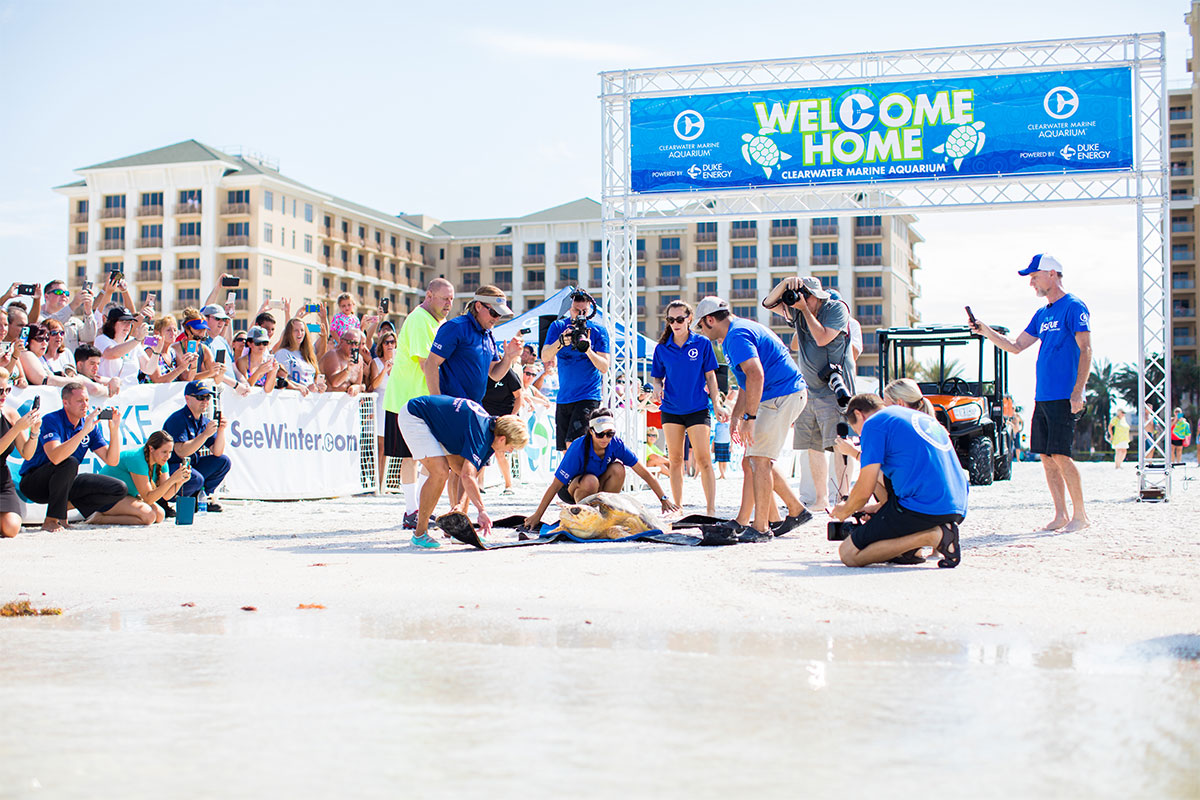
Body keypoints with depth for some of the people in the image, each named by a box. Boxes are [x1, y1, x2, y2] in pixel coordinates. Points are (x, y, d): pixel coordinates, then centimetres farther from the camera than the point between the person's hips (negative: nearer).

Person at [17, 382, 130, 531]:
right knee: (69, 462, -37)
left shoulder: (90, 423, -1)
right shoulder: (51, 420, -19)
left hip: (66, 483, 6)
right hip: (34, 483, -6)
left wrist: (114, 430, -19)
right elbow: (55, 457, -38)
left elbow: (111, 460, -5)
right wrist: (84, 431, -41)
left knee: (118, 489, -9)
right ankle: (51, 521, -25)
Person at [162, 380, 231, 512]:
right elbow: (181, 452, -29)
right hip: (169, 468, -8)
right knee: (196, 479, -34)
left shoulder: (205, 422, 7)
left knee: (223, 461, -2)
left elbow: (217, 453, 1)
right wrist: (205, 434, -32)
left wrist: (221, 430, -14)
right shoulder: (177, 420, -18)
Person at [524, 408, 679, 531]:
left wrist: (664, 498, -18)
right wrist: (537, 515, -29)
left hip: (599, 489, 4)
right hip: (570, 489, -4)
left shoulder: (615, 444, -19)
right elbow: (555, 485, -28)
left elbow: (643, 472, -15)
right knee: (590, 481, -37)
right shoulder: (578, 448, -30)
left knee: (618, 468, -25)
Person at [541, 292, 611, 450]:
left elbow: (604, 367, -6)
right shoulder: (558, 326, 4)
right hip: (563, 398, 4)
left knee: (573, 444, -18)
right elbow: (545, 357, -8)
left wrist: (588, 350, -24)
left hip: (588, 397, -4)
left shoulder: (598, 330, -2)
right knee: (564, 449, 7)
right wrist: (560, 342, -27)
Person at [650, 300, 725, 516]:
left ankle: (711, 509, -5)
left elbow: (710, 375, 4)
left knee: (703, 460, -9)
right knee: (675, 460, 6)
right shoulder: (662, 348, 4)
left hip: (697, 408, -3)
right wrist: (657, 387, -11)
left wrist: (717, 404, -1)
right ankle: (677, 508, 13)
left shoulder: (702, 343, -1)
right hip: (671, 409, 3)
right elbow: (657, 377, 12)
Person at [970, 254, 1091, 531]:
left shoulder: (1074, 307, -7)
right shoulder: (1042, 315, 18)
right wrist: (985, 331, 9)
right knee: (1046, 456, 6)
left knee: (1060, 455, -11)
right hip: (1042, 396, 8)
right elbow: (1015, 347, 21)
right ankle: (1061, 514, 13)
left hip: (1063, 397, -8)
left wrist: (1078, 392, -18)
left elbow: (1086, 350, -12)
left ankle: (1080, 514, -1)